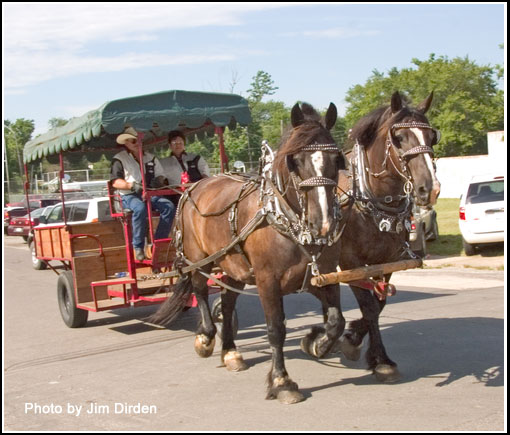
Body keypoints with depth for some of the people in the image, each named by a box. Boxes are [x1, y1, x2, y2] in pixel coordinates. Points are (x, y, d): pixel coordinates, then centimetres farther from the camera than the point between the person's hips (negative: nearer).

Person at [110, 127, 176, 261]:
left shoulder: (151, 158, 18)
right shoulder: (119, 159, 5)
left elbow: (161, 176, 20)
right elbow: (115, 182, -4)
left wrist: (158, 180, -7)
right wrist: (132, 185, -22)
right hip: (129, 196, -4)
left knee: (169, 206, -24)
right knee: (140, 208, -39)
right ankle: (138, 247, -28)